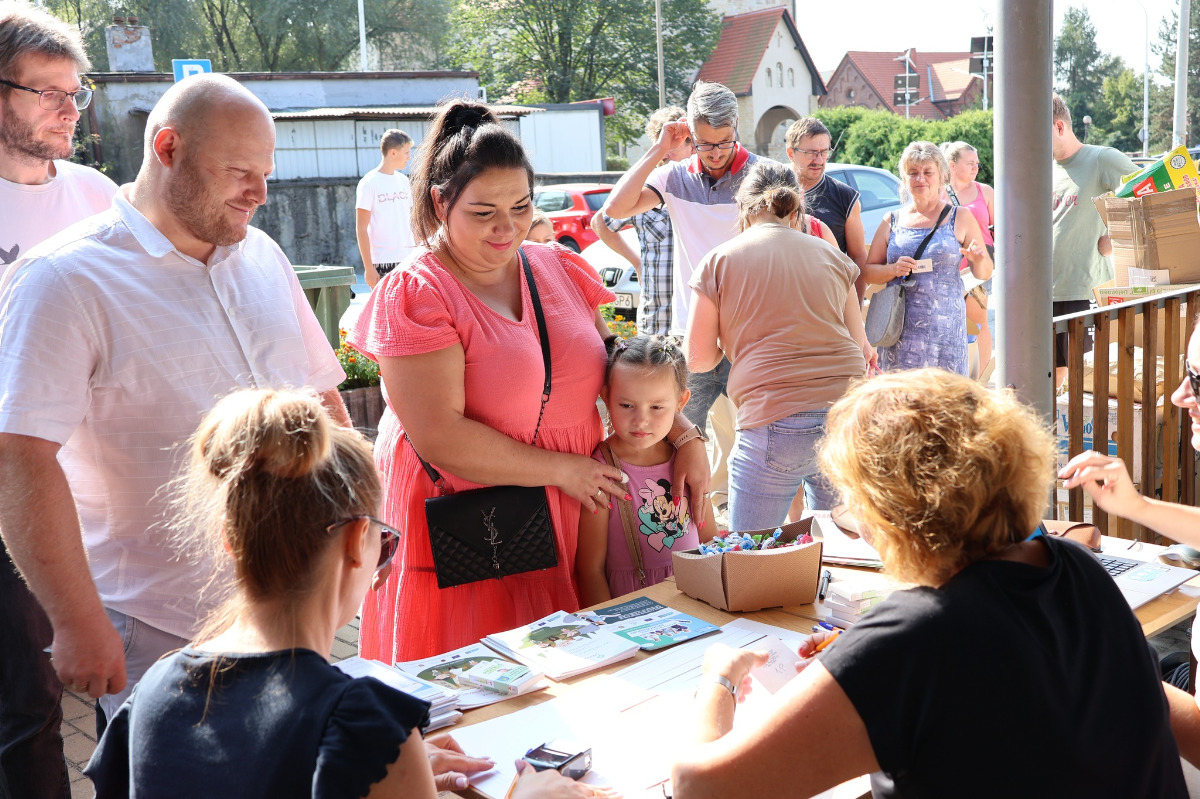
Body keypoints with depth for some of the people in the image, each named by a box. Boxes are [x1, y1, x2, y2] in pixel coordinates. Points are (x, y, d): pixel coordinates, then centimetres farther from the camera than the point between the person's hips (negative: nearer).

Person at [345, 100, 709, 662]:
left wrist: (685, 436, -1)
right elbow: (437, 436, -19)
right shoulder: (415, 295, -12)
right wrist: (563, 471, -13)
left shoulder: (558, 269, 8)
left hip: (572, 517, 6)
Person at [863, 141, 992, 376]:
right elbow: (868, 271, 12)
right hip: (900, 328, 1)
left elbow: (985, 274, 8)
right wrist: (893, 269, -8)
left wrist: (978, 260, -14)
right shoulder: (891, 222, 11)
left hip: (945, 327, -1)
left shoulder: (960, 219, 7)